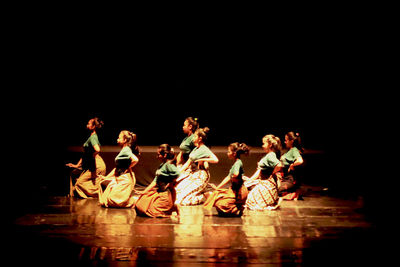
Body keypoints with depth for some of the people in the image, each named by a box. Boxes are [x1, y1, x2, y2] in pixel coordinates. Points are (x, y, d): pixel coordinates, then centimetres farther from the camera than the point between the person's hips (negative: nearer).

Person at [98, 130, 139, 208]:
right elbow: (117, 168, 19)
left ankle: (133, 200, 0)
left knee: (112, 200, -12)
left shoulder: (126, 149, -14)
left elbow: (135, 160, -32)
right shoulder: (123, 150, 15)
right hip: (120, 178, 10)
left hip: (125, 178, -10)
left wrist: (128, 168, -15)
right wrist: (106, 177, 17)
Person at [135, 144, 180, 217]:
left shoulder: (169, 165, -17)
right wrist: (144, 191, 7)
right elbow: (155, 181, 12)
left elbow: (177, 173, -36)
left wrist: (170, 184, -22)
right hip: (159, 192, 10)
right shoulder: (161, 165, 12)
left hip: (166, 194, -10)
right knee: (139, 205, 13)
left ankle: (172, 208, 3)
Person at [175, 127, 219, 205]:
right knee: (176, 186, -4)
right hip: (192, 173, 9)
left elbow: (215, 160, -27)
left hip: (200, 176, -9)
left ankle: (205, 196, 0)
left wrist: (202, 159, -19)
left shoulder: (204, 149, -13)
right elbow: (188, 163, 15)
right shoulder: (195, 149, 13)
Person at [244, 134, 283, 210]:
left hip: (268, 184, -10)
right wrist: (250, 179, 12)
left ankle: (276, 201, -3)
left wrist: (272, 173, -20)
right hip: (263, 181, 10)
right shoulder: (267, 156, 13)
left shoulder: (271, 156, -18)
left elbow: (279, 165, -37)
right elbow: (259, 171, 17)